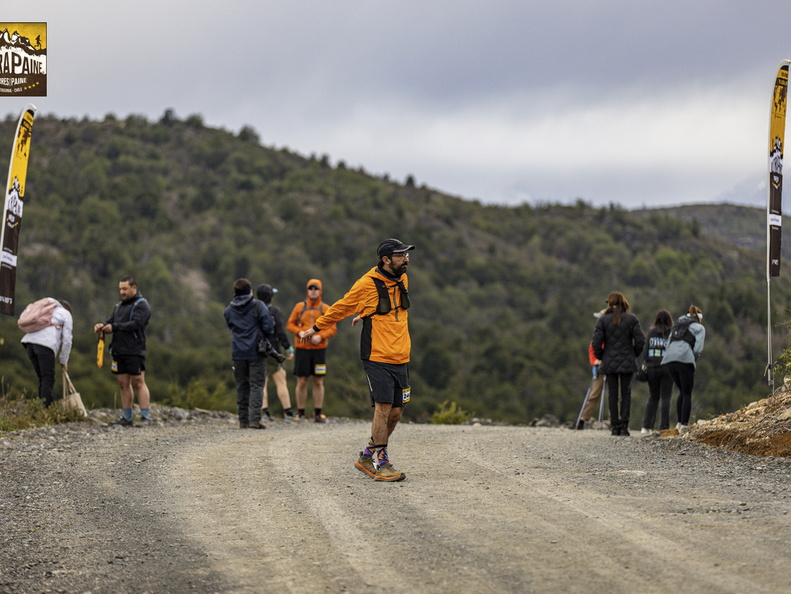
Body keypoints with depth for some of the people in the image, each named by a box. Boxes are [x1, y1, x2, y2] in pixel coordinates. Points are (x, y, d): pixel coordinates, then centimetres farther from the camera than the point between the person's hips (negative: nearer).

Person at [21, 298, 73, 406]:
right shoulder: (66, 314, 17)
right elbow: (67, 340, 11)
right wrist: (64, 362, 20)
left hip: (29, 341, 6)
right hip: (45, 344, -6)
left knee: (42, 378, 12)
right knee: (48, 379, -5)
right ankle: (46, 406, -15)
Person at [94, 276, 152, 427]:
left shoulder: (141, 305, -4)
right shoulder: (119, 306, 22)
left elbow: (136, 324, -17)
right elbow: (111, 322, 17)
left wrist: (114, 327, -20)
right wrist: (102, 326, -6)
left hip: (134, 351, -8)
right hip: (119, 351, 8)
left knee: (138, 383, -9)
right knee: (123, 384, 7)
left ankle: (145, 417, -8)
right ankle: (127, 418, 10)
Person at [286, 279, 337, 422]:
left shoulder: (326, 309, 4)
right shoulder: (299, 307, 5)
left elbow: (333, 328, 1)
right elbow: (290, 324, 5)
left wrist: (320, 336, -16)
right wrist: (301, 332, -13)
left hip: (319, 350, 0)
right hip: (302, 349, 0)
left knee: (318, 382, 3)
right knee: (301, 382, 1)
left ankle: (318, 413, 8)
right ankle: (300, 413, 7)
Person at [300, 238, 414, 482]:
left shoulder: (402, 280, 11)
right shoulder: (367, 284, -9)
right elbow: (340, 308, 4)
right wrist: (314, 329, 14)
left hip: (400, 360, 7)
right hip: (377, 358, -7)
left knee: (396, 412, 6)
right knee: (384, 408, -11)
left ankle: (367, 457, 21)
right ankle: (381, 464, -4)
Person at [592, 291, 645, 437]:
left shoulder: (603, 320, -4)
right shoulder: (631, 319, -2)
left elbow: (596, 342, -8)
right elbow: (640, 340, -6)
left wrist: (599, 357, 9)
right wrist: (634, 354, 10)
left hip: (609, 363, 0)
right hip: (627, 363, 0)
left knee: (612, 394, 7)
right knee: (626, 393, 7)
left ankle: (615, 426, 6)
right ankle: (624, 426, -1)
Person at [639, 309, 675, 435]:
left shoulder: (651, 332, 1)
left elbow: (645, 348, 0)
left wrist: (643, 364, 7)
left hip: (652, 368, 3)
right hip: (666, 368, -2)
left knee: (653, 397, 13)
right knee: (665, 398, 4)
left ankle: (646, 426, 6)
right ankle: (663, 427, -1)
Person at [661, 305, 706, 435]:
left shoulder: (676, 326, 29)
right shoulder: (699, 328, 13)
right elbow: (698, 349, 1)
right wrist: (692, 361, 17)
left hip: (668, 361, 5)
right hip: (685, 360, -5)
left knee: (683, 391, 22)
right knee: (687, 394, 5)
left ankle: (680, 422, 16)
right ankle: (684, 425, -4)